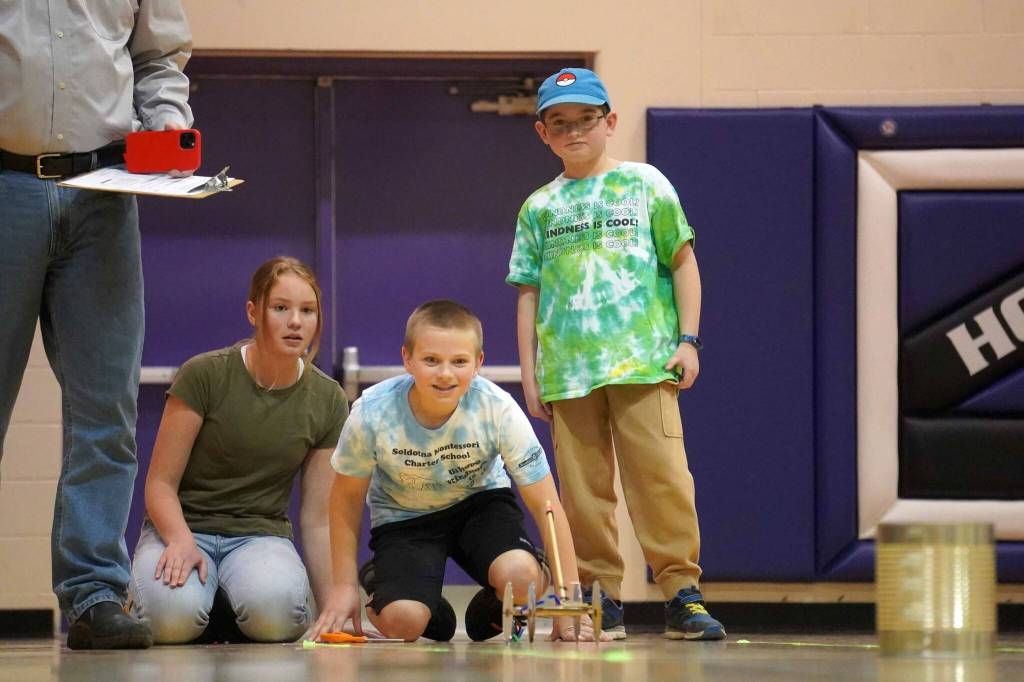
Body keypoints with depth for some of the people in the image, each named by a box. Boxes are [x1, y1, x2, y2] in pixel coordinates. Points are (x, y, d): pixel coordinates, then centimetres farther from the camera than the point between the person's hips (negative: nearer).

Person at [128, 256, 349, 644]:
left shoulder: (327, 401, 0)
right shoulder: (204, 375, -10)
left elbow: (318, 521, 4)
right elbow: (161, 485, -9)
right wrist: (182, 540, -29)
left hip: (261, 535, 2)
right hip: (185, 526, -2)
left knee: (274, 608, -36)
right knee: (173, 614, -36)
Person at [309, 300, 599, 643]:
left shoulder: (497, 409, -28)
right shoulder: (372, 414, -27)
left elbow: (545, 505, -22)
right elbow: (347, 496, -8)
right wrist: (344, 586, -7)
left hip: (479, 500, 1)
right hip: (403, 516, 0)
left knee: (522, 577, -30)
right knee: (403, 622, -25)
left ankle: (489, 614, 9)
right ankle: (380, 590, 15)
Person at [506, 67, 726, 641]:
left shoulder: (644, 184, 9)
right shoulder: (539, 208, 14)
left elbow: (683, 262, 9)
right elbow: (529, 293, 14)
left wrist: (688, 340, 1)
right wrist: (530, 373, 8)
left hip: (644, 362, -2)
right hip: (568, 372, 2)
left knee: (661, 477, -11)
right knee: (583, 489, 1)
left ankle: (682, 593, -7)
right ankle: (601, 599, 8)